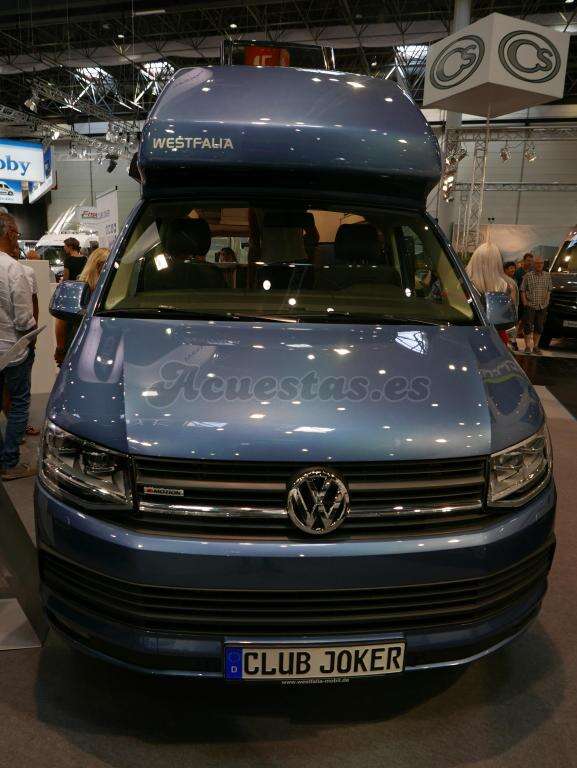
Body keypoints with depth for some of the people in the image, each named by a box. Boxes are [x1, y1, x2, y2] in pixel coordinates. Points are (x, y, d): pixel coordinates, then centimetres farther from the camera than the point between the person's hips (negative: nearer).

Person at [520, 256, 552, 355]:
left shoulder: (547, 276, 7)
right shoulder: (528, 276, -4)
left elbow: (549, 290, 14)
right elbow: (522, 291, -3)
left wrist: (547, 301, 4)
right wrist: (525, 303, -9)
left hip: (542, 306, 4)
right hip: (530, 306, -3)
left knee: (539, 328, 9)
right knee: (528, 327, -3)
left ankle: (535, 346, 19)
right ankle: (527, 347, 7)